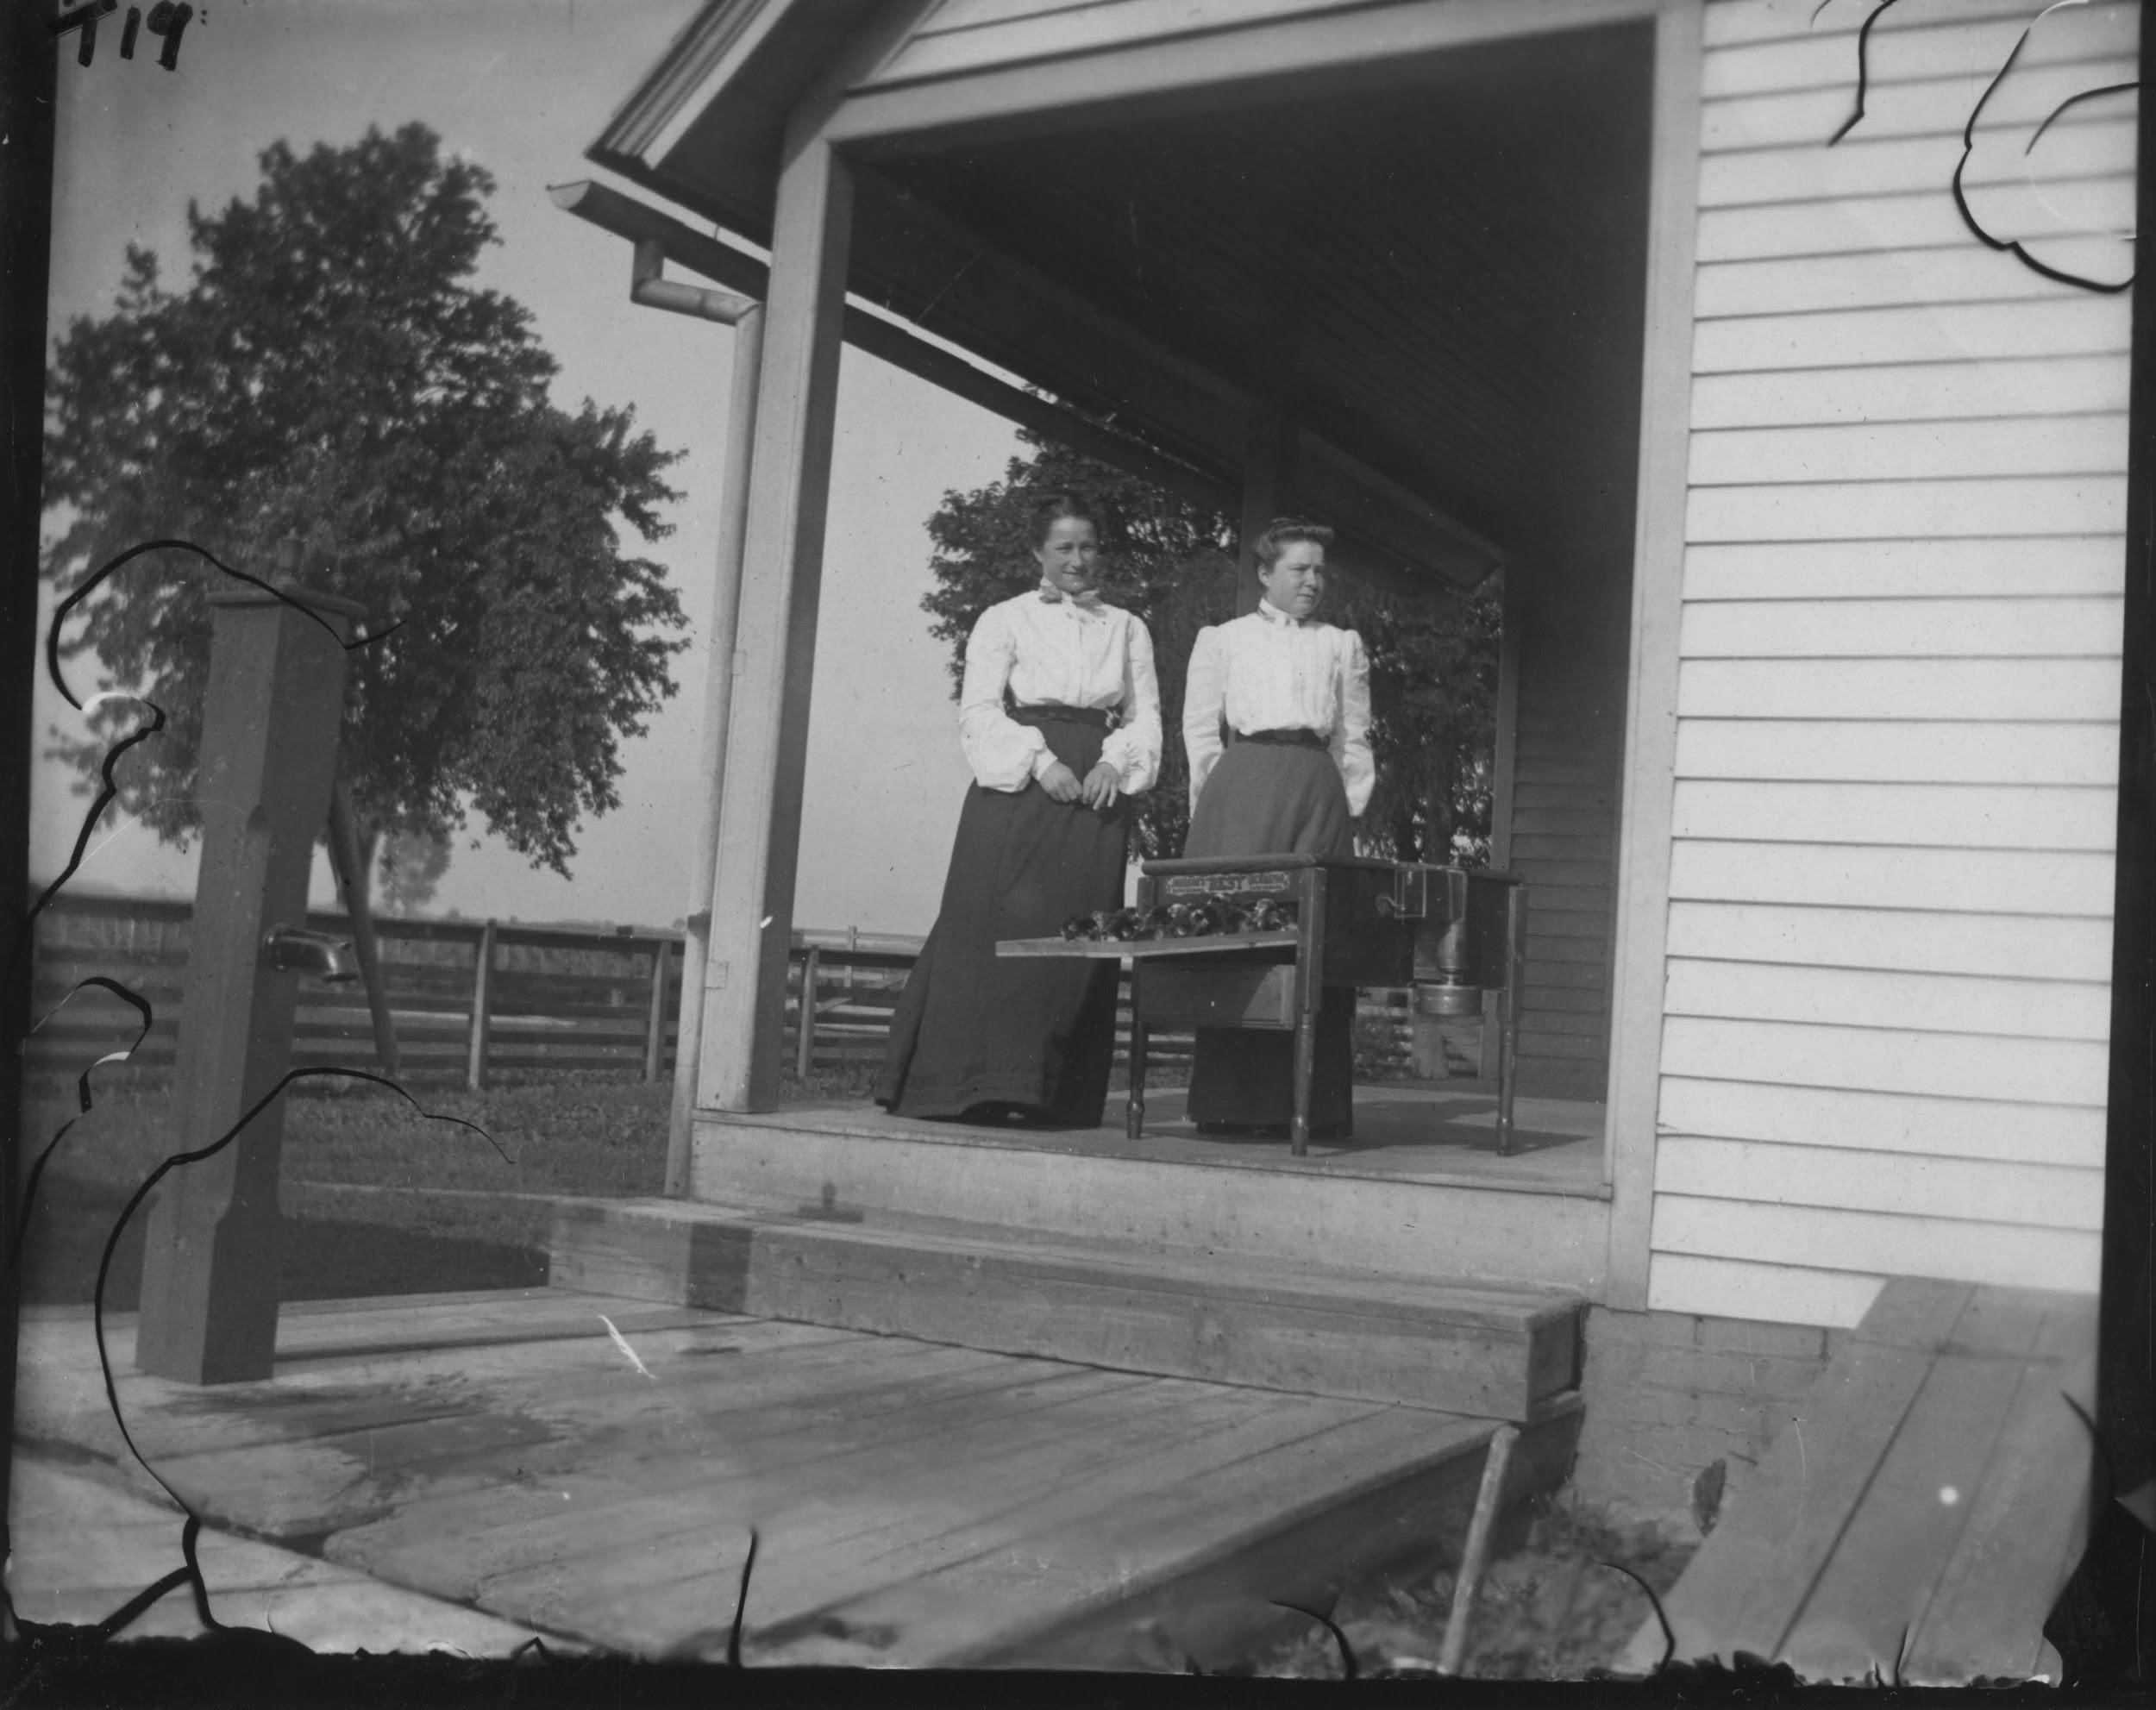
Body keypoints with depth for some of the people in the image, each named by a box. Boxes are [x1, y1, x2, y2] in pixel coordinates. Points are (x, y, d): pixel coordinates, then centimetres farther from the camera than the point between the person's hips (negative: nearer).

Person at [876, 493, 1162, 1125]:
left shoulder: (1127, 629, 19)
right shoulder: (1005, 620, 9)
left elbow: (1146, 715, 13)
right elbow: (980, 712, -1)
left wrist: (1116, 763, -7)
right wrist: (1040, 760, -14)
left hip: (1096, 796, 3)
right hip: (1016, 789, -3)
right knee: (1003, 926, -11)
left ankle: (1064, 1097, 1)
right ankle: (979, 1086, -8)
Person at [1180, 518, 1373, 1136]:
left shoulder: (1342, 646, 21)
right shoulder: (1222, 641, 16)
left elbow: (1354, 738, 18)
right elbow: (1199, 730, 11)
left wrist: (1349, 808, 7)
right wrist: (1218, 802, 2)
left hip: (1317, 786, 2)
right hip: (1242, 782, -1)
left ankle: (1310, 1102, -5)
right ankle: (1229, 1101, -5)